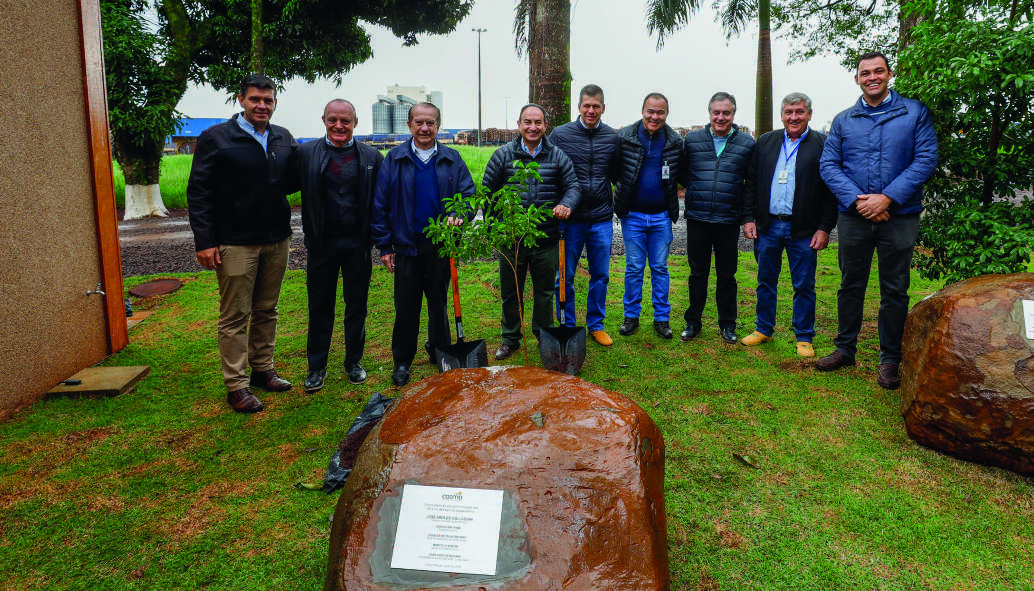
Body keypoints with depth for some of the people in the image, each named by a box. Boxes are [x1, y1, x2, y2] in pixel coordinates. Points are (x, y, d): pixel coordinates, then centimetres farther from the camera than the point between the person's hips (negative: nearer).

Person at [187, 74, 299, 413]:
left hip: (276, 241, 5)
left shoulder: (283, 139, 10)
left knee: (267, 311, 15)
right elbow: (198, 192, -6)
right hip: (235, 243, -5)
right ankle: (236, 386, 11)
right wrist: (204, 241, -12)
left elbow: (291, 182, 16)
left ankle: (263, 370, 29)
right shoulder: (216, 138, -5)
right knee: (235, 317, 2)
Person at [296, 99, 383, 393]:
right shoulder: (305, 153, 1)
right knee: (320, 307, 9)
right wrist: (310, 234, -10)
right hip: (321, 244, 0)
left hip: (357, 244, 0)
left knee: (356, 307, 11)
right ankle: (317, 367, 22)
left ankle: (354, 362, 27)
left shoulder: (371, 157, 1)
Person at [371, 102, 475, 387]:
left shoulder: (452, 159, 4)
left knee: (439, 302, 14)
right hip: (407, 245, -1)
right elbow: (380, 204, 1)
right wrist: (384, 246, -3)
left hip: (442, 244, 1)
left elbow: (470, 194, 5)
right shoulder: (395, 159, 0)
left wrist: (460, 215, -17)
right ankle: (402, 361, 20)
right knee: (406, 306, 5)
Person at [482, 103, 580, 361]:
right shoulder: (503, 155, 1)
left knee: (545, 291, 12)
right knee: (511, 292, 11)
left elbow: (573, 185, 8)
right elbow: (488, 191, 5)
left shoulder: (557, 156, 4)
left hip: (547, 239, 1)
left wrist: (566, 204, -15)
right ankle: (510, 339, 28)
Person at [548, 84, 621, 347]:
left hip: (602, 219, 2)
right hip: (570, 218, -2)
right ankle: (567, 327, 19)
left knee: (600, 276, 10)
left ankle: (596, 325, 25)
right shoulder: (560, 134, -2)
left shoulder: (613, 137, 4)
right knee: (564, 277, 4)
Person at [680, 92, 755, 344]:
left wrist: (747, 215, 3)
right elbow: (682, 174, 15)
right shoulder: (692, 139, 4)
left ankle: (727, 324, 21)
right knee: (698, 273, 9)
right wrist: (697, 191, 7)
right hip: (697, 219, 1)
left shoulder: (747, 144, 2)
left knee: (726, 275, 8)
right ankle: (693, 322, 21)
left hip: (729, 221, 0)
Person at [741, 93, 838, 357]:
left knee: (804, 287, 5)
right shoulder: (765, 142, 9)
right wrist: (749, 217, 3)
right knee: (766, 282, 13)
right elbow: (751, 183, 11)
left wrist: (825, 227, -9)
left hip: (803, 229, -3)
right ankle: (763, 329, 28)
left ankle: (804, 338, 17)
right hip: (768, 226, 3)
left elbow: (831, 190, -3)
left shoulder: (823, 145, -1)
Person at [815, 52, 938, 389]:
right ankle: (845, 349, 25)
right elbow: (828, 165, 1)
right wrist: (857, 200, -13)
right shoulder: (843, 120, 8)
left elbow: (926, 159, -6)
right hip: (853, 218, 2)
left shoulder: (914, 112, 2)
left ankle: (890, 359, 18)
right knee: (850, 286, 11)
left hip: (899, 217, -2)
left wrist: (887, 198, -16)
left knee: (894, 291, 6)